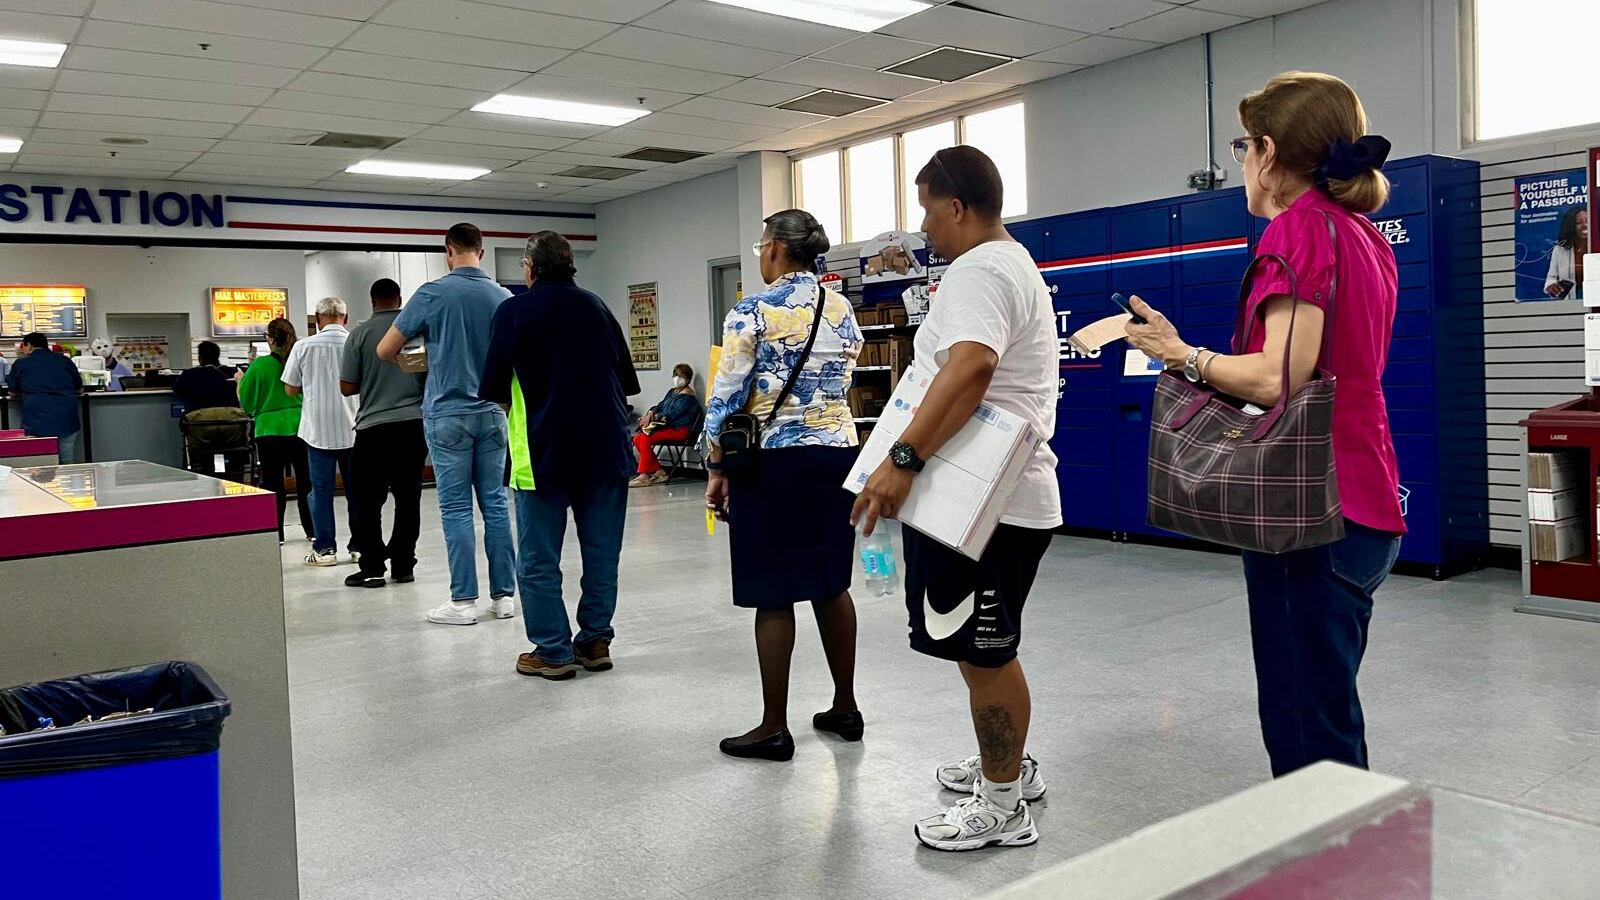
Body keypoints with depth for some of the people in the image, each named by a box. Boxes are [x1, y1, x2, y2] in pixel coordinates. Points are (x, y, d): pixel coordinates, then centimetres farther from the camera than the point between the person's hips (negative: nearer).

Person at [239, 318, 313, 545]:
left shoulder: (259, 365, -9)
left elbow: (247, 402, 0)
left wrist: (241, 380, 16)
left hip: (271, 431, -2)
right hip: (301, 429, 2)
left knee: (273, 485, 6)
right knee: (305, 483, 10)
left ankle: (275, 534, 8)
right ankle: (311, 530, 15)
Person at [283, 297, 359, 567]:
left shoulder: (303, 347, -4)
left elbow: (291, 389, 4)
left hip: (318, 428, -1)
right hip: (352, 428, 1)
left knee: (321, 489, 5)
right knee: (356, 489, 8)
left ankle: (325, 549, 6)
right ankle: (360, 546, 12)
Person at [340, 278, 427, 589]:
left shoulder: (361, 333, -3)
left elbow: (347, 387, -2)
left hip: (374, 426, -2)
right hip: (414, 423, 2)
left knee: (368, 500, 7)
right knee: (408, 497, 9)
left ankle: (372, 566, 5)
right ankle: (403, 564, 12)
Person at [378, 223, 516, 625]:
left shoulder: (433, 293, -7)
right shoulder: (503, 297, 3)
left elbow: (385, 350, 0)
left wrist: (405, 362, 21)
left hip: (448, 413, -3)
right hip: (492, 412, 3)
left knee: (456, 509, 1)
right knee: (496, 505, 7)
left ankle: (464, 600, 3)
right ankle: (504, 595, 10)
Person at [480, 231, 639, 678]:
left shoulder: (514, 311, -3)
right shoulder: (597, 306, 9)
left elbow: (493, 389, -4)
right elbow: (628, 381, 13)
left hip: (544, 452, -4)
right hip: (607, 449, 4)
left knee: (539, 560, 6)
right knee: (602, 554, 11)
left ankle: (554, 651, 7)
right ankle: (595, 641, 17)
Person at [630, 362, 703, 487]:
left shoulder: (687, 396, -9)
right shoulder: (672, 392, 20)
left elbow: (672, 414, -17)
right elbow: (660, 406, 17)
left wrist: (653, 417, -14)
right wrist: (650, 413, -4)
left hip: (679, 430, -9)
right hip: (667, 426, 9)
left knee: (645, 439, -25)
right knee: (637, 438, -7)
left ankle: (643, 476, -23)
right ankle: (658, 472, -7)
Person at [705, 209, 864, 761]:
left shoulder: (753, 312, -9)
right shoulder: (843, 311, 8)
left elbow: (725, 400, -10)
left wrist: (716, 472, -3)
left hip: (775, 461, -6)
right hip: (838, 453, 6)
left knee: (773, 595, 0)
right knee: (830, 583, 14)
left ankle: (774, 728, 7)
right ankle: (845, 708, 22)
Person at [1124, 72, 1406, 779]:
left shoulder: (1300, 226, -12)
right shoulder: (1365, 235, 16)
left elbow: (1280, 378, -22)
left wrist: (1185, 356, -9)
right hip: (1363, 504, 10)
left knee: (1306, 730, -2)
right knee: (1325, 721, 19)